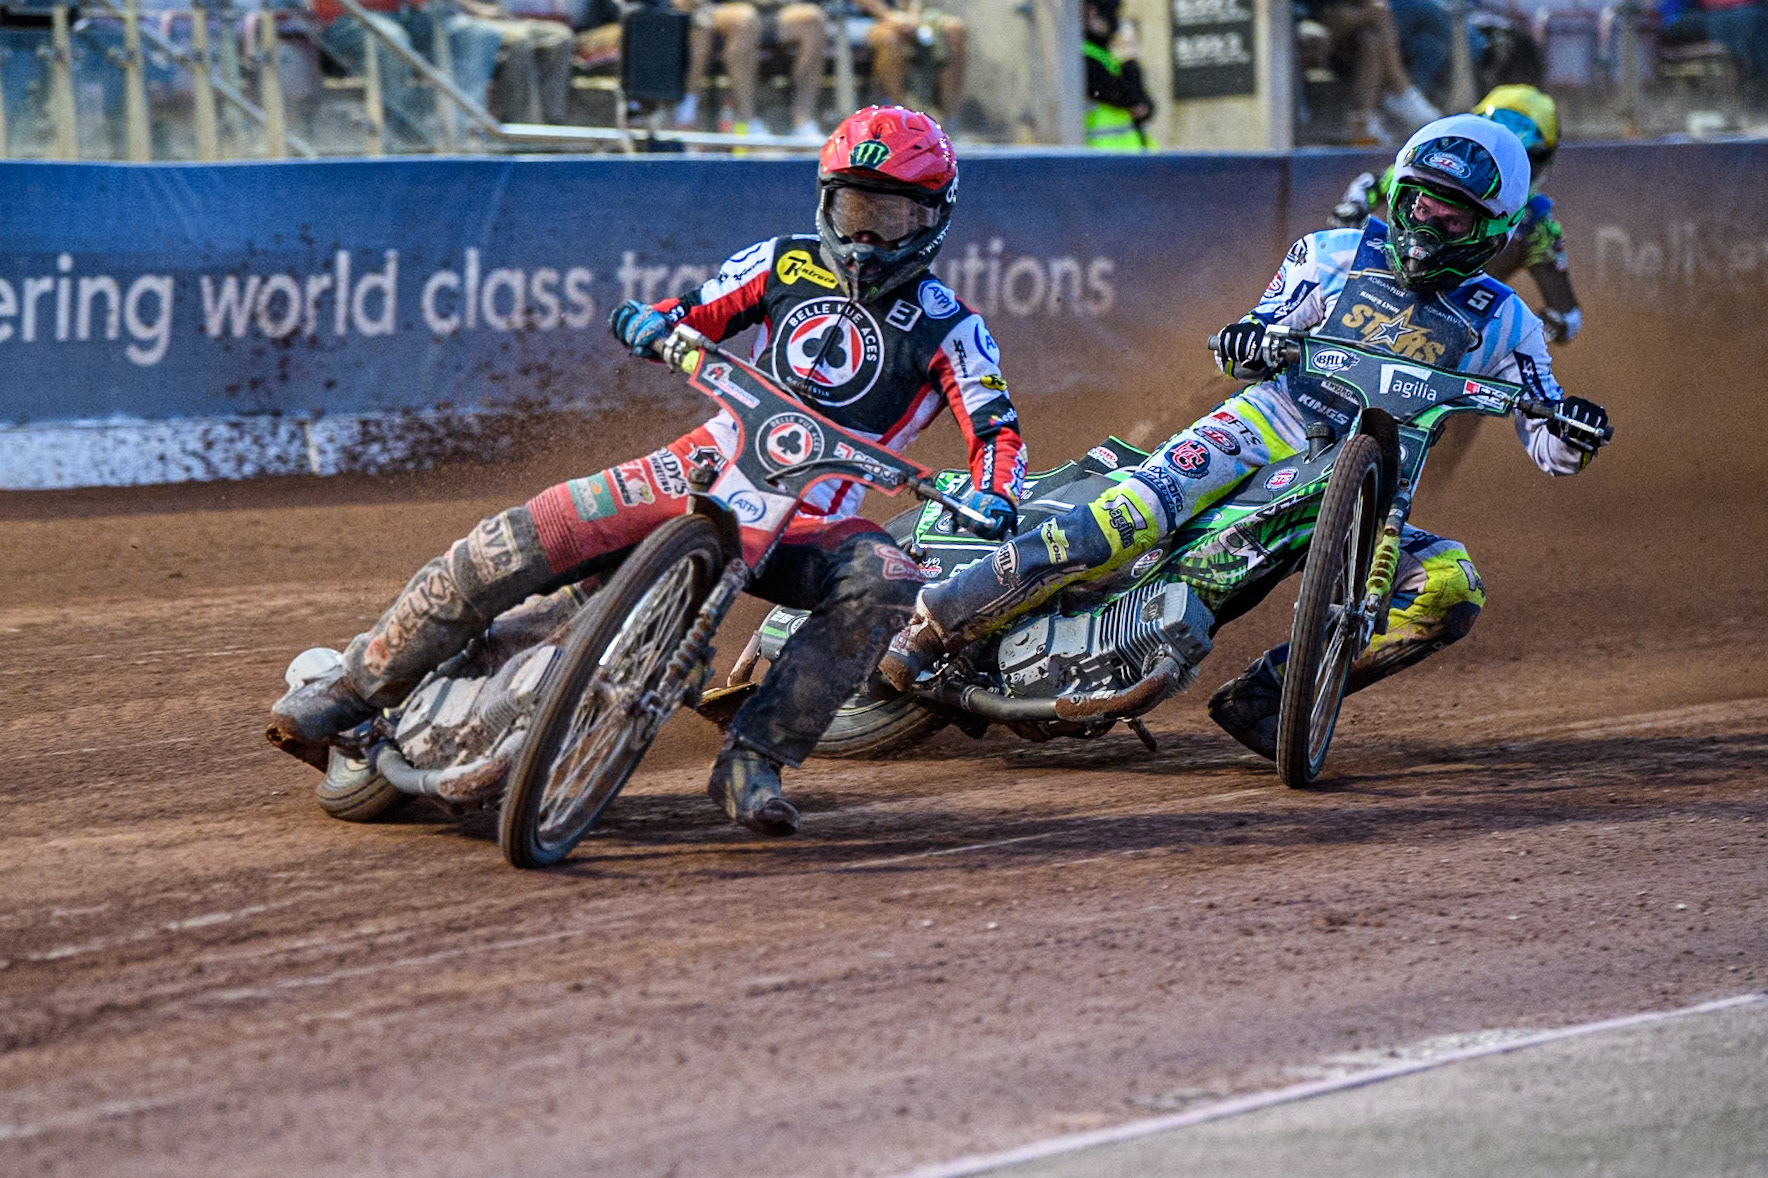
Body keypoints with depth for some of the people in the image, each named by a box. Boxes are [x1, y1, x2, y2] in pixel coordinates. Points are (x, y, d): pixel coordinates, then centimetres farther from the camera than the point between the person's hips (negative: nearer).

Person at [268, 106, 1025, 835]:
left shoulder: (945, 326, 2)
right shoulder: (786, 263, 12)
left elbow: (996, 430, -7)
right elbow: (694, 313, 13)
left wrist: (991, 497, -29)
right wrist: (650, 320, -11)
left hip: (812, 522, -2)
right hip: (710, 469, 2)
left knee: (886, 584, -36)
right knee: (507, 547, -14)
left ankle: (754, 759, -32)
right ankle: (351, 690, -2)